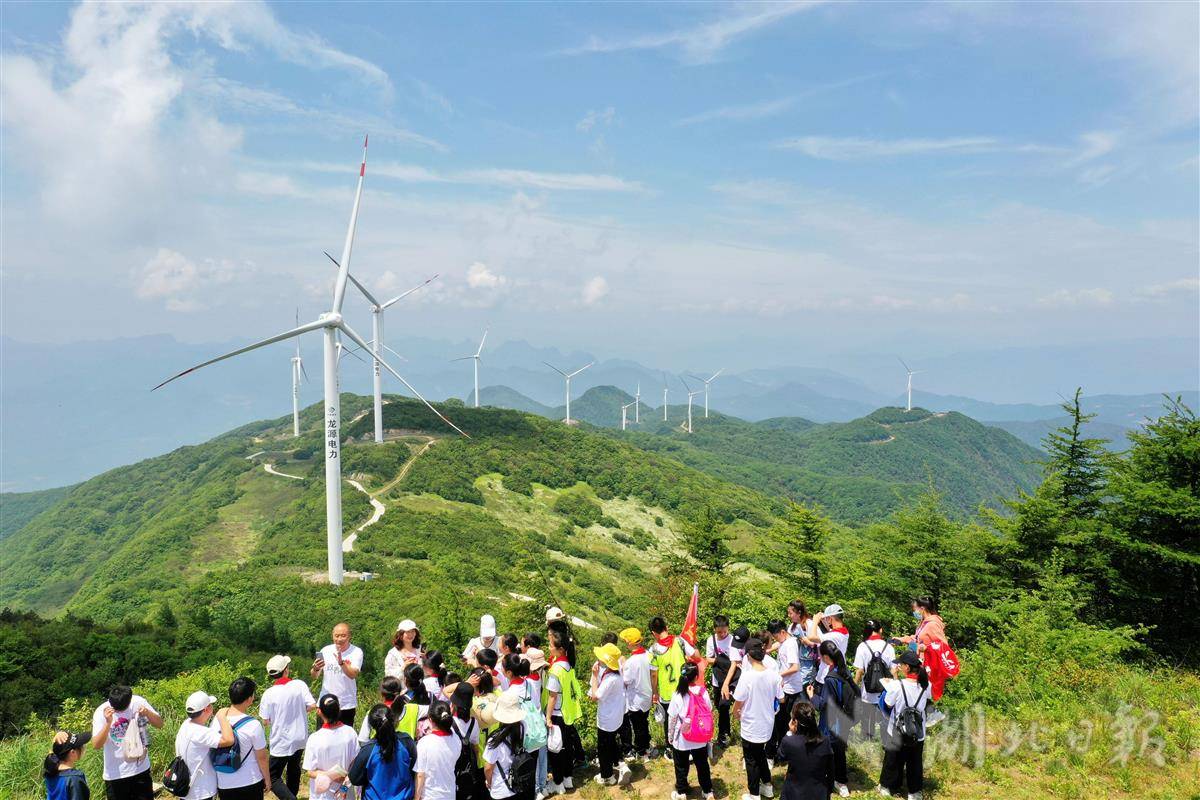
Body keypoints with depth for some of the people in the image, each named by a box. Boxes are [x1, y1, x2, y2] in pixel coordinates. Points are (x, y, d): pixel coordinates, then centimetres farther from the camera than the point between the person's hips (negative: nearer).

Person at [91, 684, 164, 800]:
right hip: (116, 774, -1)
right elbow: (96, 745, -19)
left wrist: (148, 713, -22)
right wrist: (108, 723, -32)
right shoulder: (102, 712, -13)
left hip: (141, 769, 1)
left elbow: (160, 724, -3)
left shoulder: (138, 702, -8)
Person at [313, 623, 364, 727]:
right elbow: (314, 676, 1)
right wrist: (315, 669, -22)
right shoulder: (326, 650, 1)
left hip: (346, 704, -2)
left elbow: (353, 674, -21)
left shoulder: (356, 652, -7)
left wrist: (341, 662, -38)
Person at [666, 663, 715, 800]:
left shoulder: (678, 696, -18)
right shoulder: (703, 693, -12)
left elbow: (672, 719, -10)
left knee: (681, 767, 16)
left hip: (682, 740, -2)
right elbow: (709, 713, -1)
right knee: (702, 765, 20)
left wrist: (670, 736, 5)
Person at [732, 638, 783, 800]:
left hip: (751, 726, -5)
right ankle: (767, 786, 39)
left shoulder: (747, 676, -25)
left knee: (751, 760, 13)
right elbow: (781, 699, 2)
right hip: (767, 724, 5)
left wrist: (736, 713, 4)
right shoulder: (773, 675, -10)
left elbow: (738, 702, -17)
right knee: (761, 754, 27)